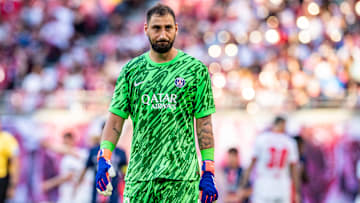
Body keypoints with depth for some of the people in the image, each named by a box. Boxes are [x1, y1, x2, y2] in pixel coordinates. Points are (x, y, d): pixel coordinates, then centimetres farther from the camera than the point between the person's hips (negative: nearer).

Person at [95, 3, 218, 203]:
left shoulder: (195, 70, 3)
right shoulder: (131, 70, 9)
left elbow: (204, 123, 2)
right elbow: (116, 119, 7)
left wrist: (208, 173, -2)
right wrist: (103, 159, -6)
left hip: (181, 178, -2)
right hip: (138, 177, 2)